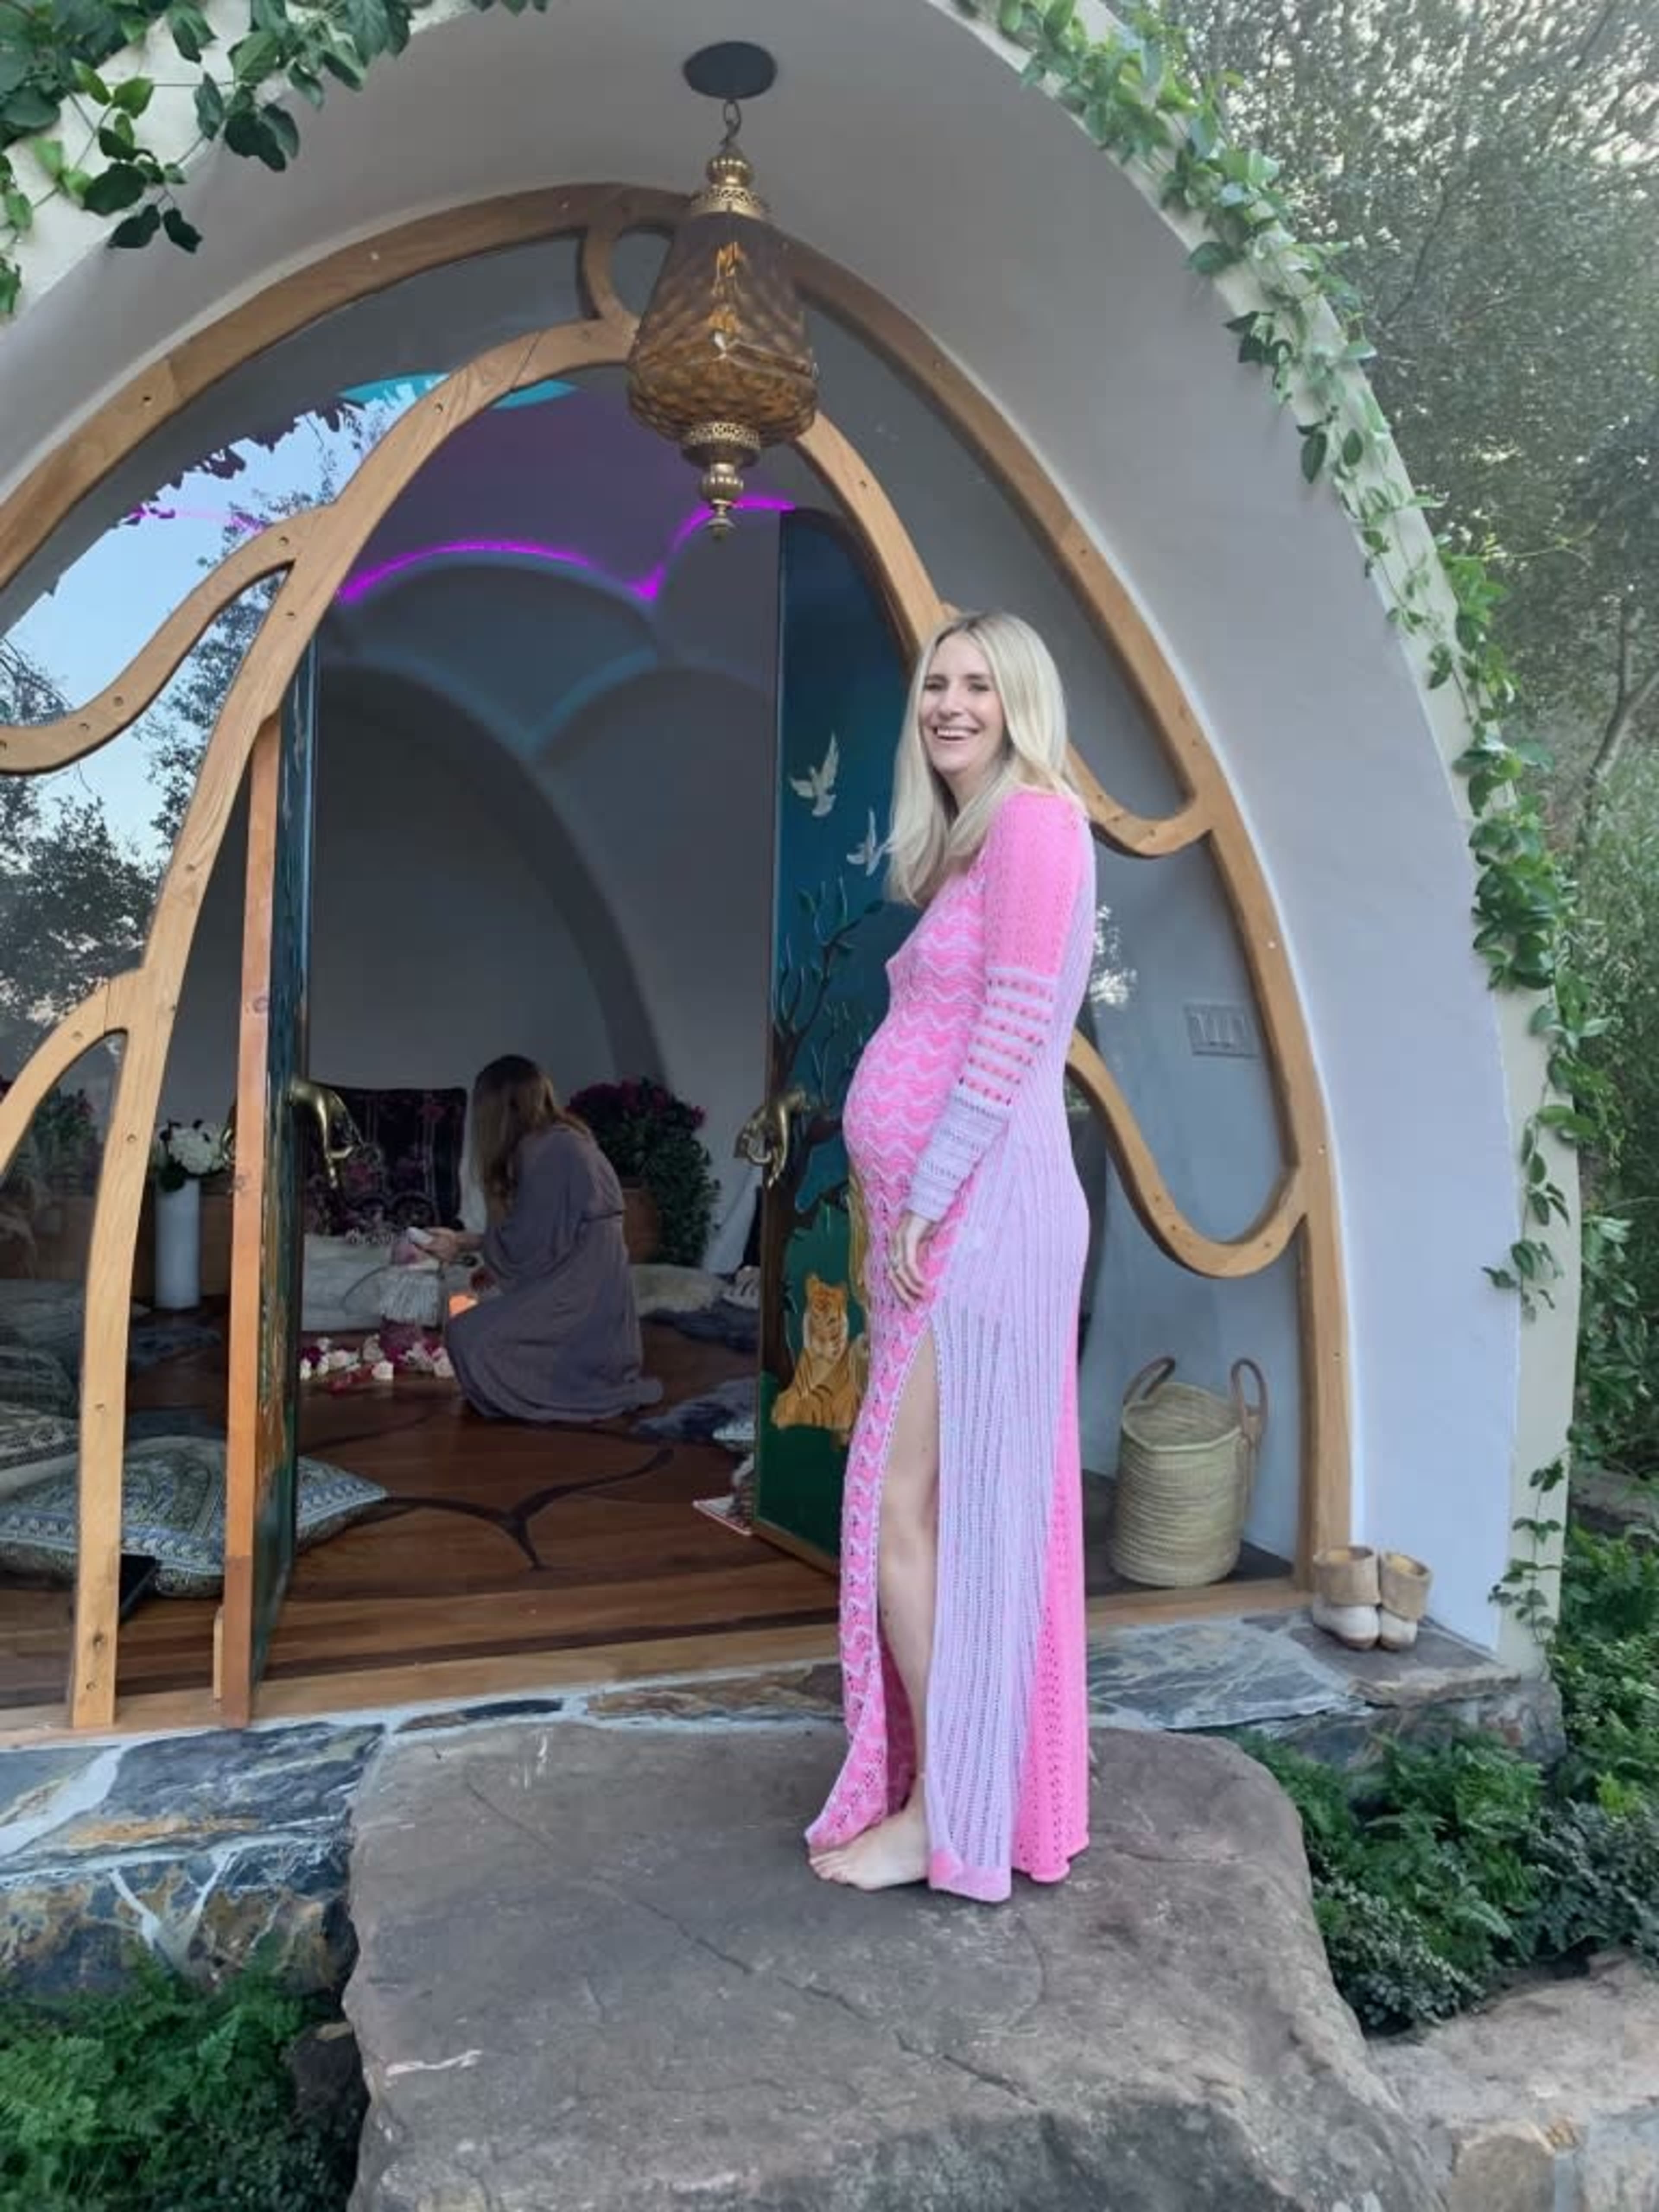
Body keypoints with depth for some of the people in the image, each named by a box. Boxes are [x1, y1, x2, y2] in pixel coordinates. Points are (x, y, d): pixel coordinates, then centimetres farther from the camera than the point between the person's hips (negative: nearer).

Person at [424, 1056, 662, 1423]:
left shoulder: (545, 1150, -16)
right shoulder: (563, 1141, 14)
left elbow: (528, 1245, -16)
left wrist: (465, 1243, 4)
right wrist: (463, 1242, 22)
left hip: (576, 1296, -10)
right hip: (590, 1293, 10)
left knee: (467, 1335, -13)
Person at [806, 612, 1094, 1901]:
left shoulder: (1035, 819, -9)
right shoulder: (969, 841, 20)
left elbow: (1016, 1031, -18)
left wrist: (924, 1202, -16)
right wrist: (907, 1212, 13)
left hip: (975, 1214, -9)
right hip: (939, 1218, 9)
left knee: (911, 1511, -3)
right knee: (954, 1511, 15)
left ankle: (948, 1817, 13)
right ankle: (954, 1784, 29)